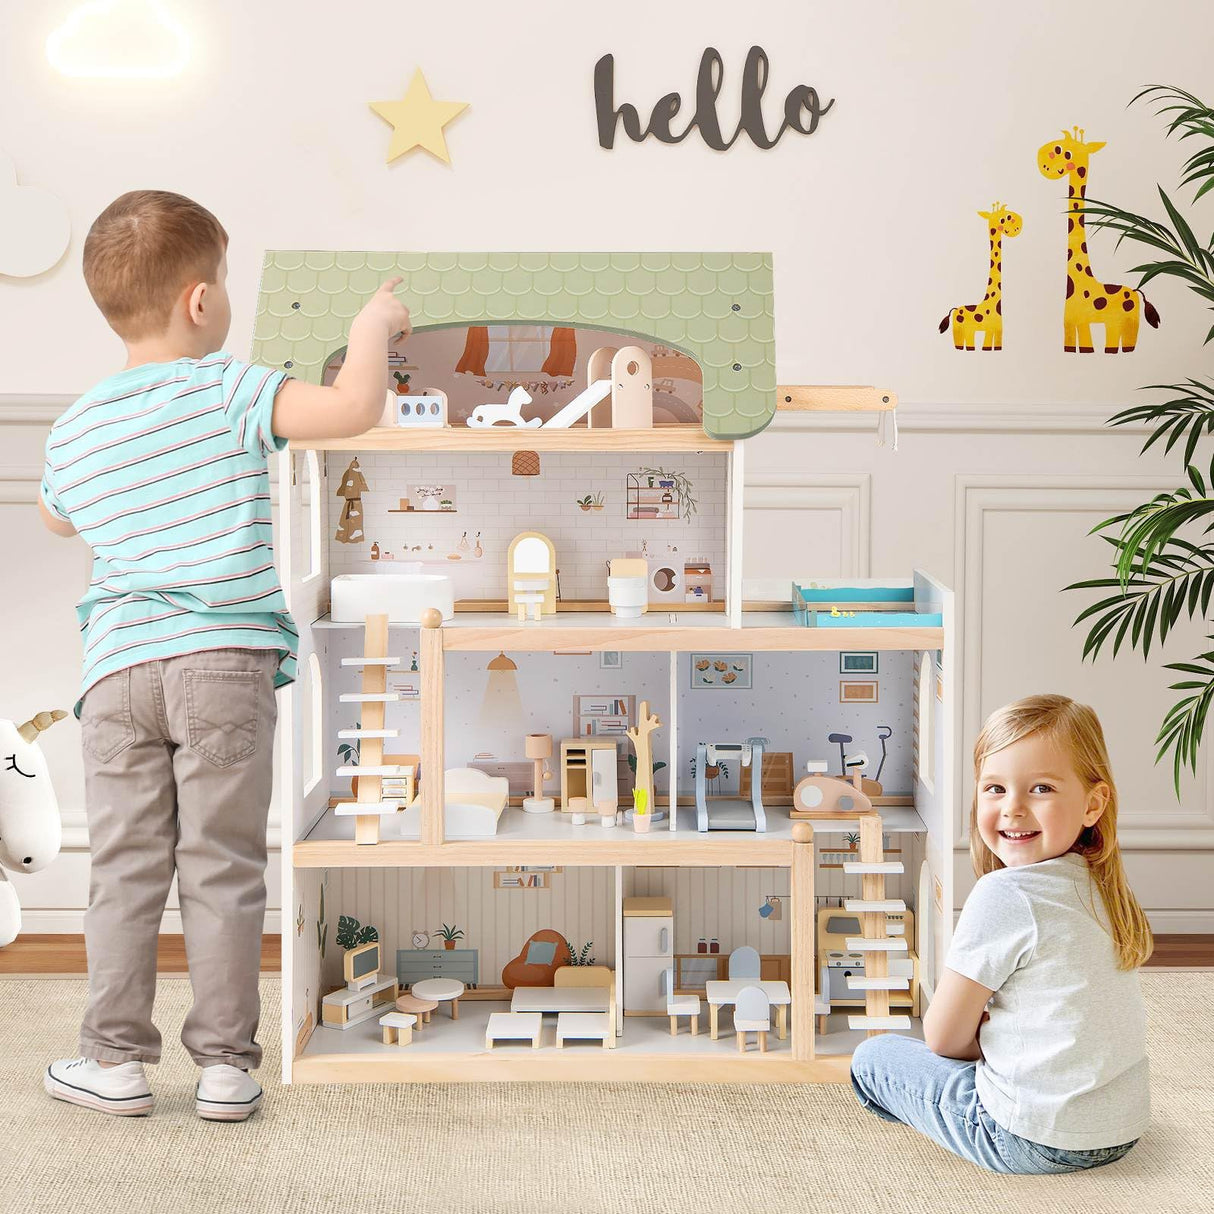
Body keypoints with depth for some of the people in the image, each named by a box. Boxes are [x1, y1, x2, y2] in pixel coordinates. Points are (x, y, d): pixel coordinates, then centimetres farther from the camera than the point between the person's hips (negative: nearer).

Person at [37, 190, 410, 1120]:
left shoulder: (74, 431, 11)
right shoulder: (228, 392, -4)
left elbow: (56, 520, 30)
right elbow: (357, 407, -15)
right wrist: (373, 326, 3)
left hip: (118, 668, 3)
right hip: (225, 661, -3)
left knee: (126, 869, 9)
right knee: (223, 868, 3)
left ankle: (116, 1059, 13)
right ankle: (226, 1063, 9)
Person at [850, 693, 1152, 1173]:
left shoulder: (1004, 894, -21)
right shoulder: (1100, 887, 2)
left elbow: (944, 1038, -10)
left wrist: (991, 1040, 8)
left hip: (1031, 1141, -9)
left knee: (873, 1057, 12)